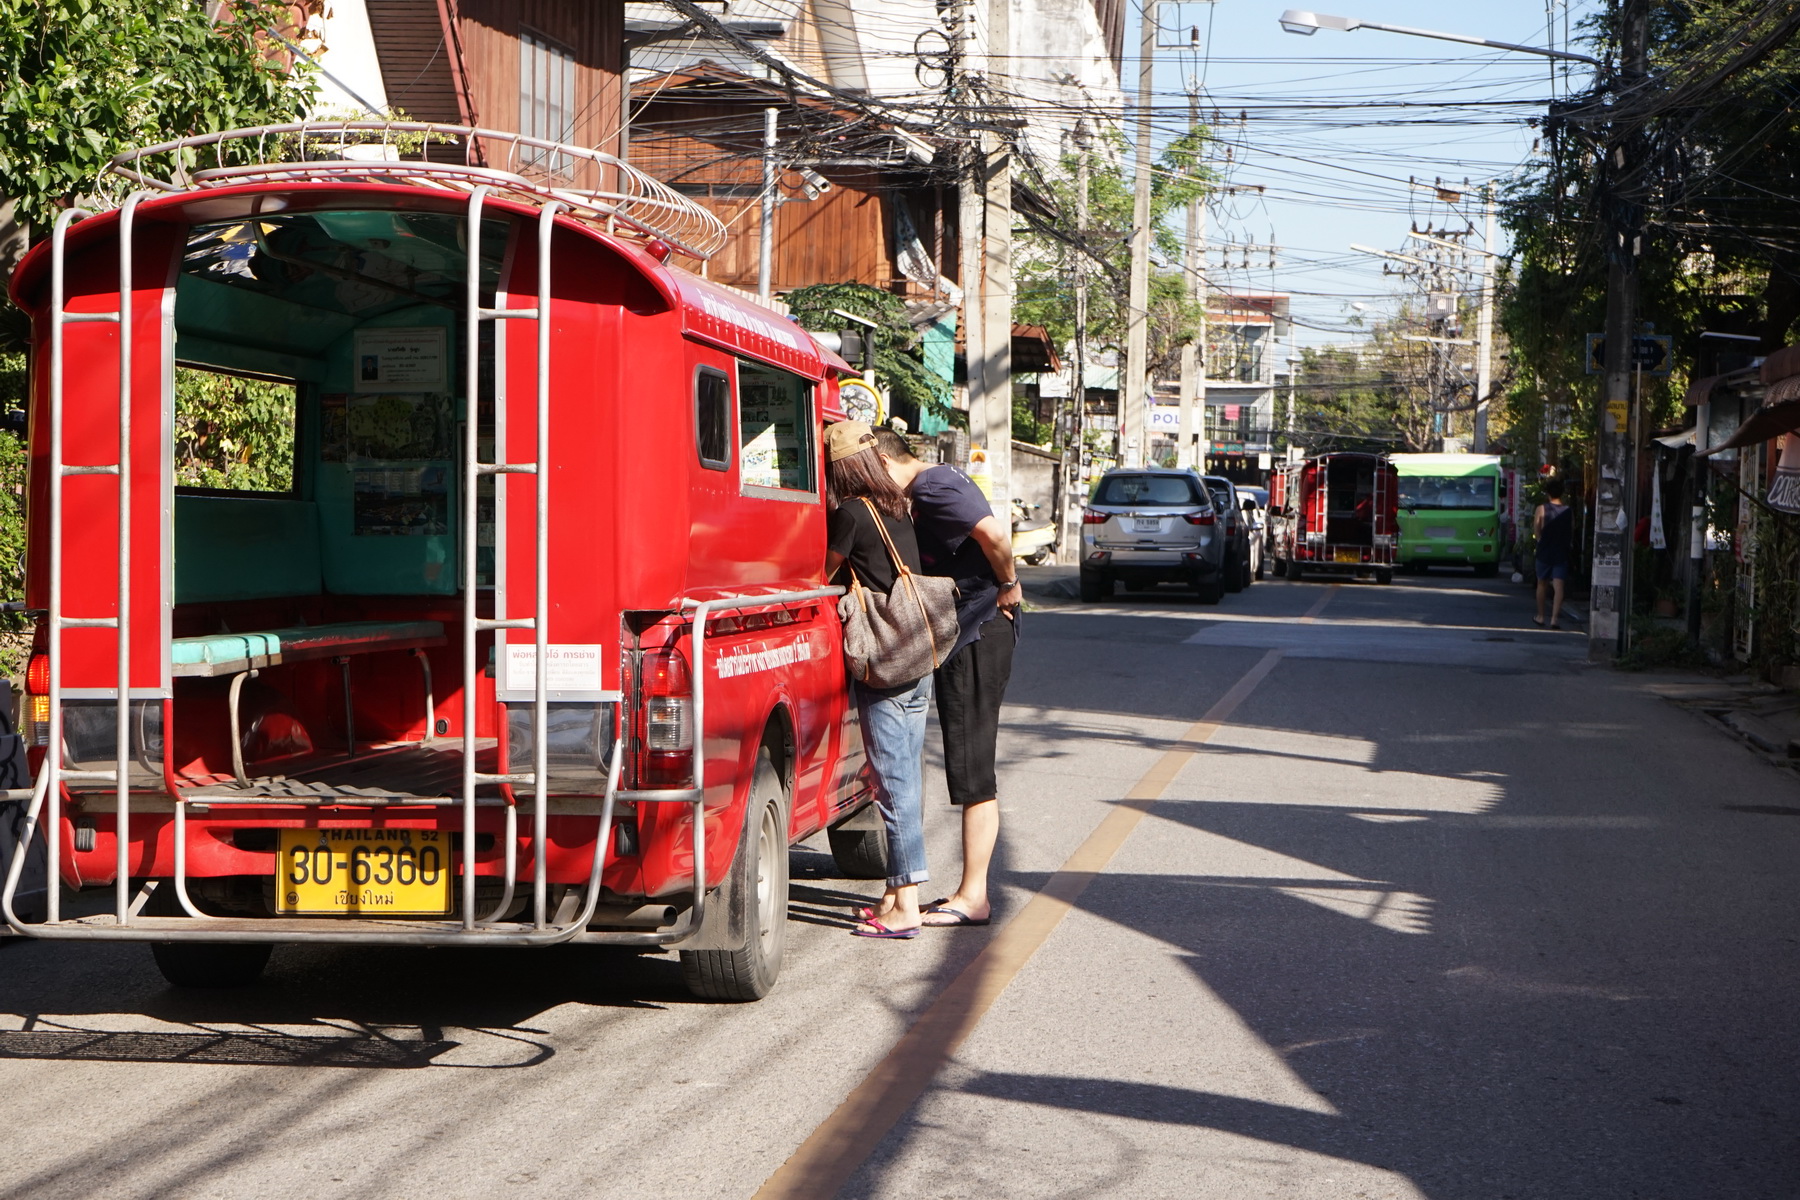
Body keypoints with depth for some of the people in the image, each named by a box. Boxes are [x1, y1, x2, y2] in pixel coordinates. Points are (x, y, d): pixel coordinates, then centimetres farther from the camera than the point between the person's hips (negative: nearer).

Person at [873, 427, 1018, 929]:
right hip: (967, 633, 10)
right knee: (970, 772, 12)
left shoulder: (933, 487, -15)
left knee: (974, 773, -6)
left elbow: (994, 533, -27)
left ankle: (972, 897, -3)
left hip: (978, 635, -10)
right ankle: (971, 892, 17)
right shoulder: (931, 486, 17)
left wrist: (1007, 586, -13)